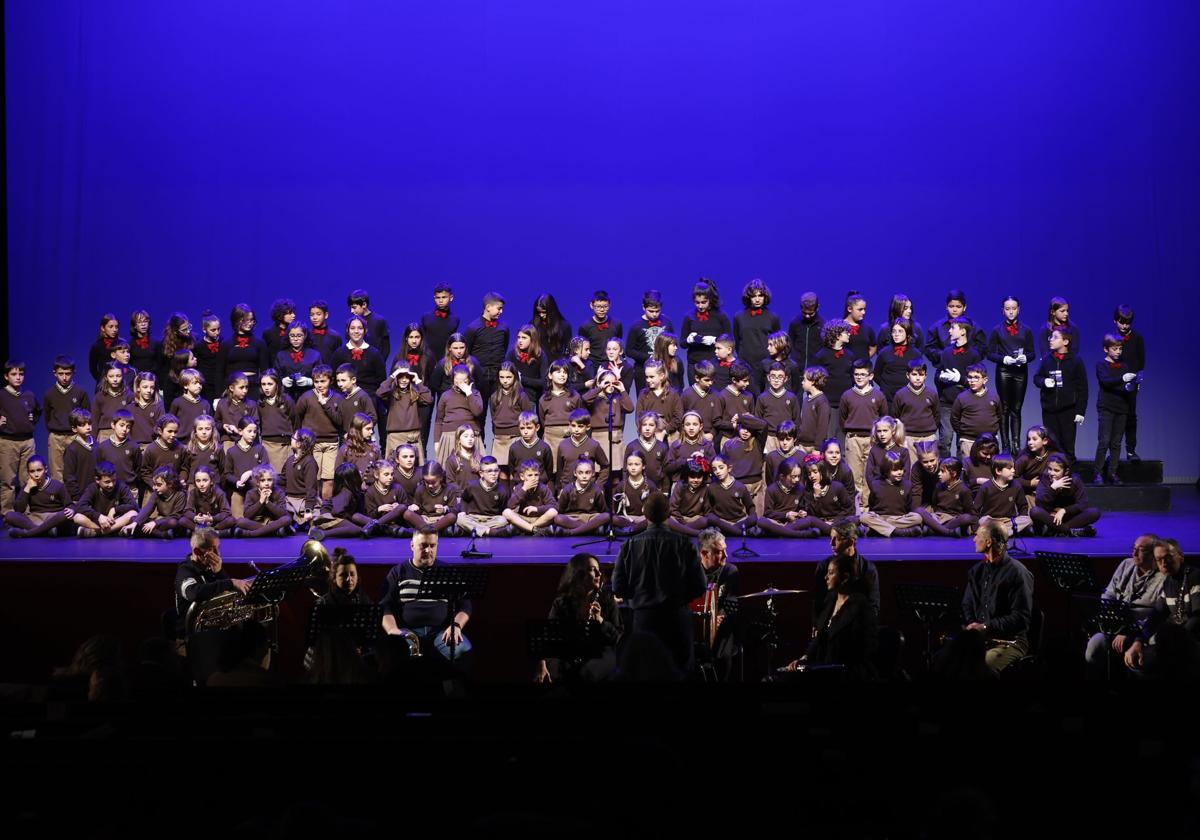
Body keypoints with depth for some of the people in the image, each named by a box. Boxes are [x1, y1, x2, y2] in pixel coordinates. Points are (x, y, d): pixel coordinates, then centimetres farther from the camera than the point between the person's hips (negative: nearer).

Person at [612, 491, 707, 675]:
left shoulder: (631, 545, -4)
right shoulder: (684, 544, -7)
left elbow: (618, 588, -1)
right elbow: (699, 586, -5)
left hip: (643, 617, 1)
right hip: (677, 617, -1)